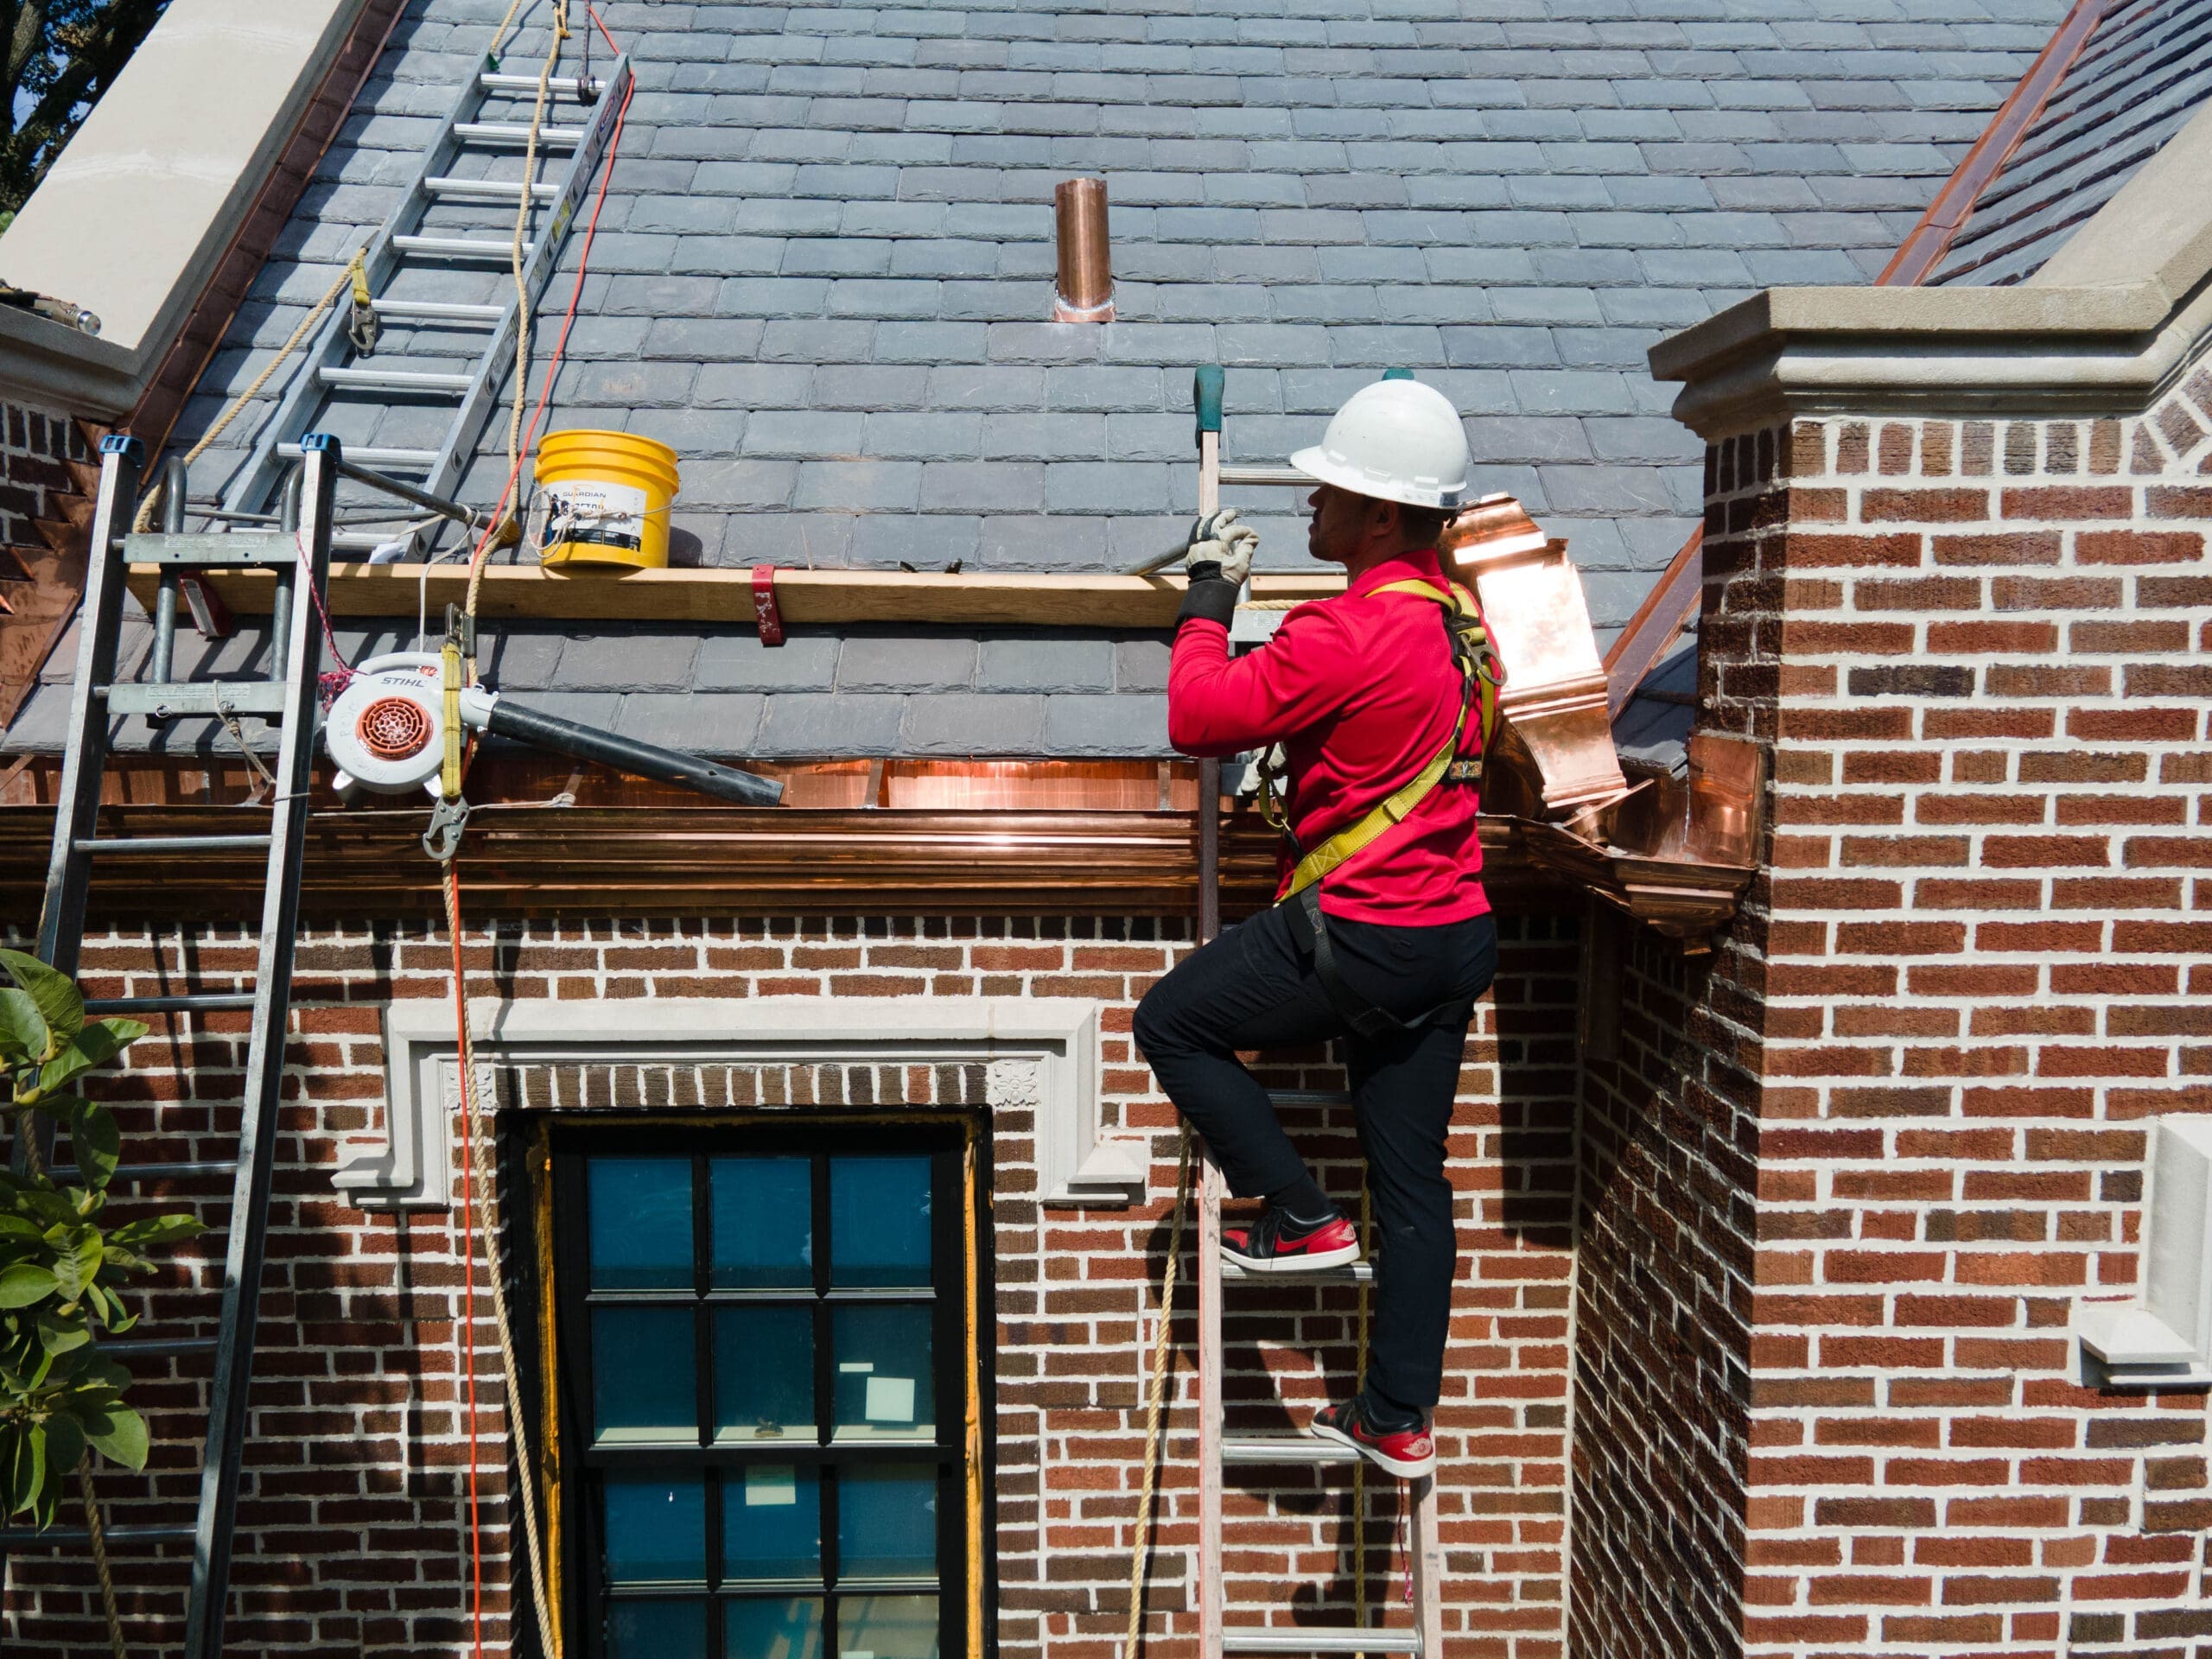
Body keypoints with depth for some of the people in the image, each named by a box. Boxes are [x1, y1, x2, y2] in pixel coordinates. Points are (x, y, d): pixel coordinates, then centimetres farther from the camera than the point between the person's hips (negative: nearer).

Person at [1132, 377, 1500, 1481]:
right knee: (1411, 1178, 13)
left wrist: (1208, 599, -1)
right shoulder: (1458, 617, 10)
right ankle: (1399, 1418, 22)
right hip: (1454, 936, 9)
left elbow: (1198, 717, -16)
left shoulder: (1351, 632, -19)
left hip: (1359, 936, -9)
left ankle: (1298, 1217, 11)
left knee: (1172, 1024, 11)